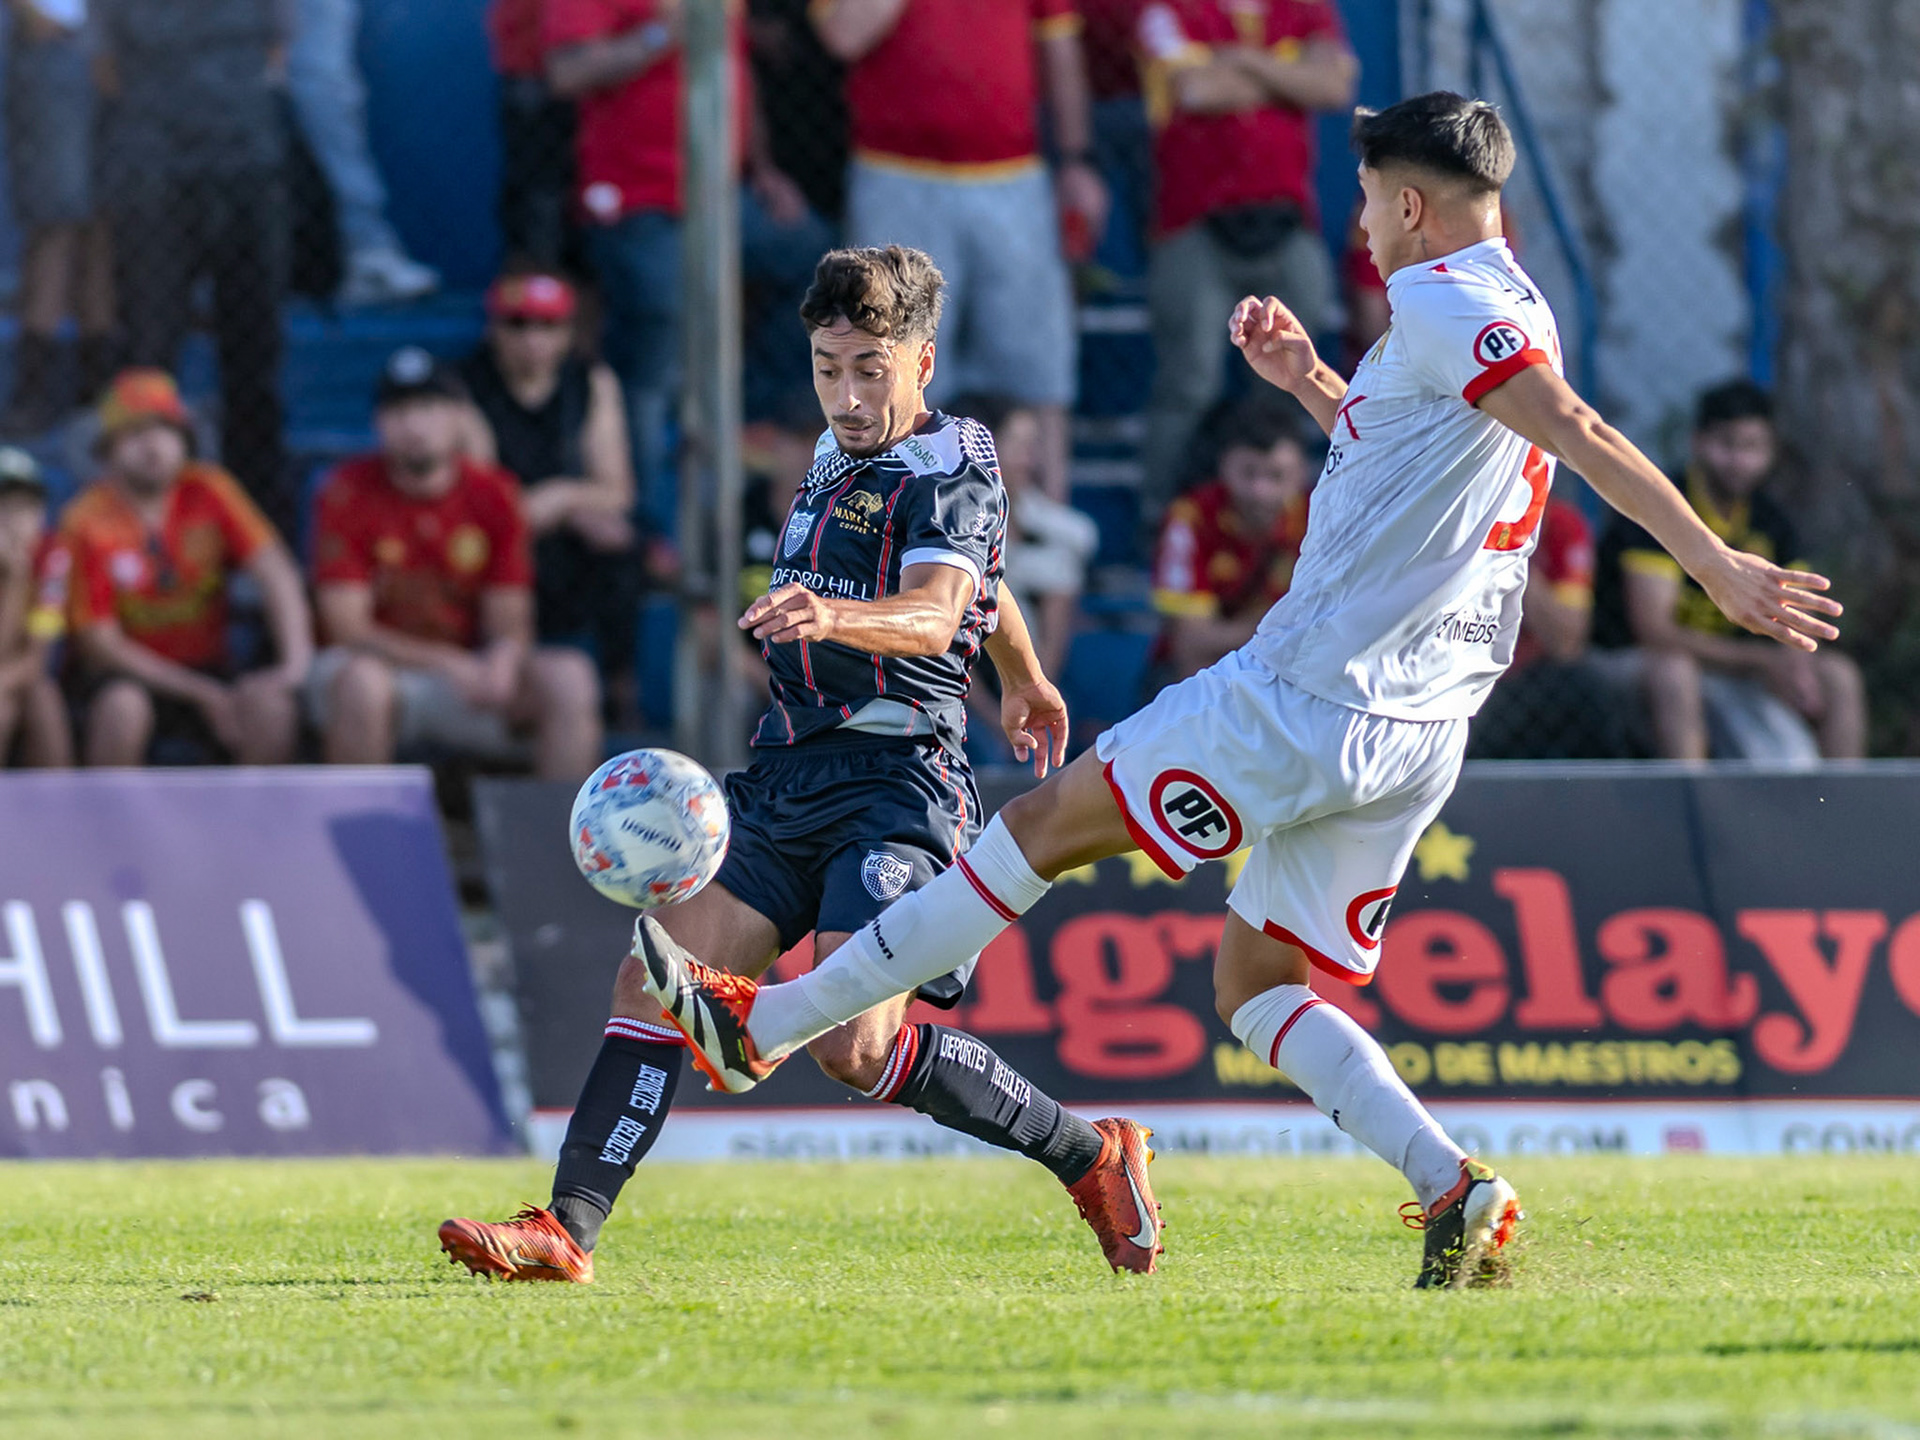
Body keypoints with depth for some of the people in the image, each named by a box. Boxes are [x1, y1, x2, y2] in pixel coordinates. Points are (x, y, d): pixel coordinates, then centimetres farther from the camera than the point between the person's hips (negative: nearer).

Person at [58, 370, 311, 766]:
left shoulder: (208, 491, -3)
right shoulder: (87, 522, -12)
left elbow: (274, 570, -11)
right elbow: (101, 641, -13)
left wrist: (294, 662, -28)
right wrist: (201, 693, -19)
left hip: (211, 666, 3)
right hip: (129, 675, -3)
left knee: (270, 703, -28)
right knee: (123, 707, -37)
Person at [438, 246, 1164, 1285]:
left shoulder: (952, 469, -7)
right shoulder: (837, 457, 18)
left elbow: (935, 613, -27)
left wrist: (832, 616, -48)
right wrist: (1025, 683, 51)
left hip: (894, 780, -8)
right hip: (786, 774, 8)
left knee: (853, 1047, -19)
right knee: (656, 980, -8)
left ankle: (1090, 1155, -2)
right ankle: (566, 1230, -10)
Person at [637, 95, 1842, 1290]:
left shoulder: (1441, 300, -11)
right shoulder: (1515, 314, 18)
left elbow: (1583, 435, -22)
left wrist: (1719, 567, -31)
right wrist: (1313, 383, 22)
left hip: (1304, 700, -9)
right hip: (1417, 733, 9)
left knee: (1047, 826, -1)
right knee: (1258, 989, 14)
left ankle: (761, 1026, 4)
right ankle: (1456, 1191, -4)